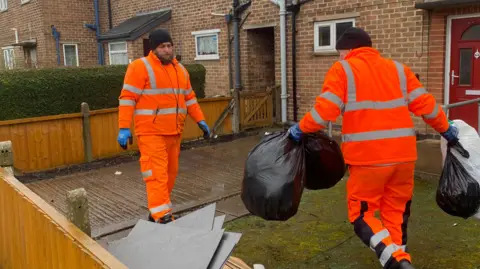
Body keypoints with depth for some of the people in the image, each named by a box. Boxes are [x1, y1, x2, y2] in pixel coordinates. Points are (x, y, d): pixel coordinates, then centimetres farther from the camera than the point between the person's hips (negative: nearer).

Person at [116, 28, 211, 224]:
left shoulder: (180, 69, 16)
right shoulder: (140, 67, -6)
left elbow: (189, 97, 21)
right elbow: (128, 98, -10)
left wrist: (200, 120, 14)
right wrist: (124, 128, -17)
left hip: (173, 131, 7)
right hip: (151, 131, -7)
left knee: (170, 171, 11)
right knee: (157, 173, -11)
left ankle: (157, 211, 25)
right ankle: (162, 216, -9)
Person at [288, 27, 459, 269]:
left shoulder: (343, 69, 1)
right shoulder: (398, 69, 14)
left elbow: (326, 109, -11)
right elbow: (425, 104, 12)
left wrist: (301, 129, 2)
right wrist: (445, 129, 24)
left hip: (368, 157, -5)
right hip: (403, 154, 5)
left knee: (361, 213, 8)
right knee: (396, 214, 18)